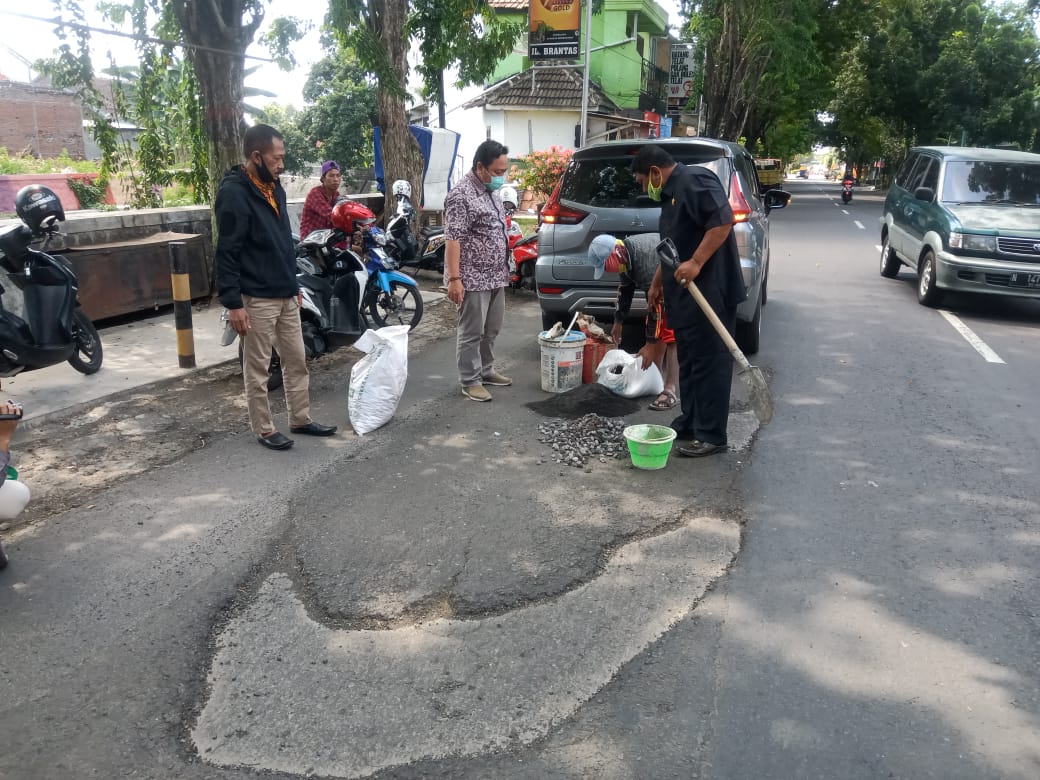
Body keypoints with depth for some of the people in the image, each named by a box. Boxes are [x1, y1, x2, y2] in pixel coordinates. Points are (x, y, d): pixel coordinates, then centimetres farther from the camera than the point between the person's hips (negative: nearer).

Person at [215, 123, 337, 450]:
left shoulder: (274, 187, 11)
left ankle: (300, 419, 25)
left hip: (285, 294, 8)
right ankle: (264, 429, 14)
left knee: (296, 361, 13)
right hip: (256, 299, -8)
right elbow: (226, 253, -17)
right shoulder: (233, 193, -15)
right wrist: (233, 303, -20)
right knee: (257, 368, 4)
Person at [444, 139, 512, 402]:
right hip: (473, 279, -9)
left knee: (491, 330, 17)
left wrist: (504, 268, 22)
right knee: (472, 333, 0)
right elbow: (452, 239, -21)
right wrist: (454, 278, -24)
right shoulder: (461, 195, -16)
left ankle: (486, 370, 30)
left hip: (495, 277, 9)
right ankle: (470, 381, 8)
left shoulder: (491, 191, 12)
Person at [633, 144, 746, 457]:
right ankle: (689, 424, 24)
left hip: (710, 290, -10)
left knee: (709, 361, -5)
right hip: (685, 292, 11)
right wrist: (657, 283, 32)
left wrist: (695, 263, -27)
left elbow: (724, 220, -24)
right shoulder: (671, 194, 20)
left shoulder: (694, 180, -12)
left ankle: (711, 435, 1)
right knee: (688, 361, 15)